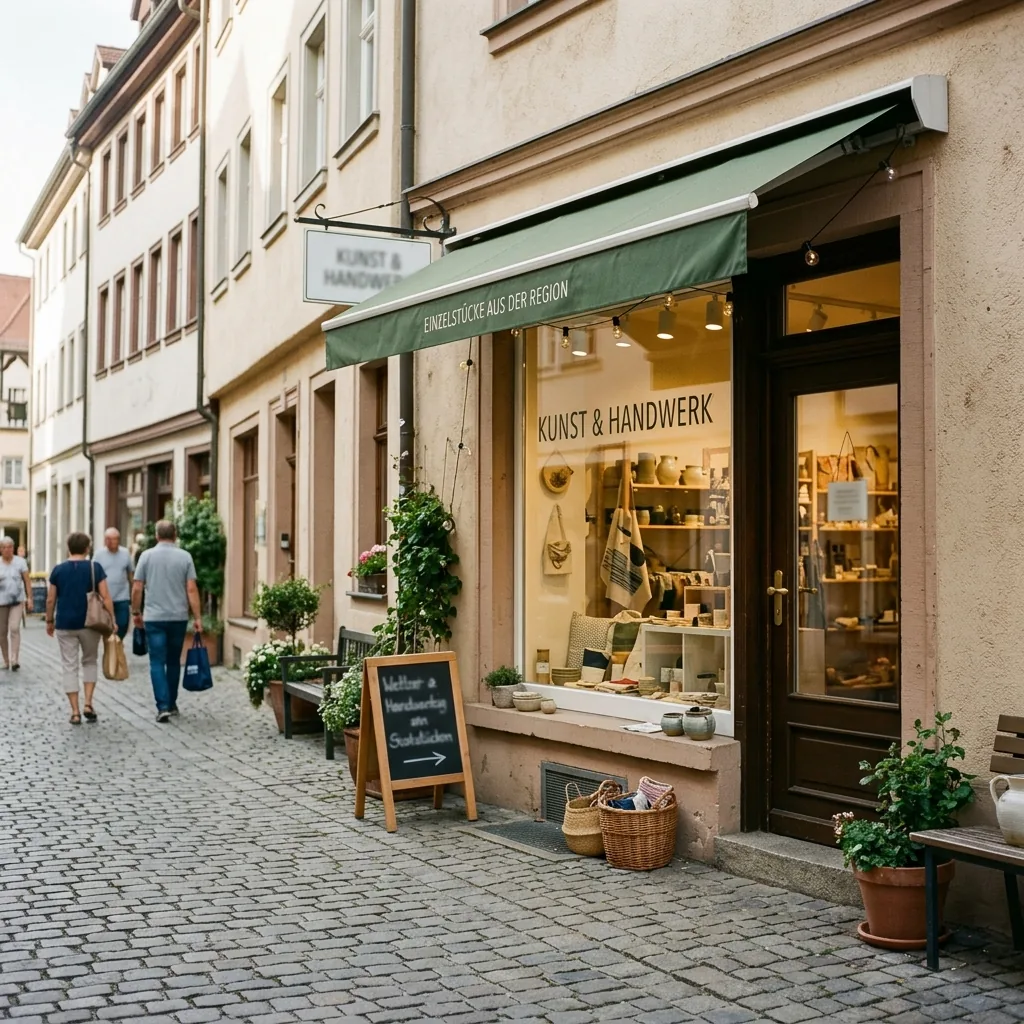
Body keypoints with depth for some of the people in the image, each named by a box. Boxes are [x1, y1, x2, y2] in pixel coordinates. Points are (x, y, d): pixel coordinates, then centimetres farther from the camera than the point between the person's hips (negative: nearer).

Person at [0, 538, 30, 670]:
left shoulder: (20, 562, -1)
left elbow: (27, 581, 2)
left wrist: (29, 598, -1)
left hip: (18, 600, -2)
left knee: (14, 628, -15)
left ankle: (14, 660, -15)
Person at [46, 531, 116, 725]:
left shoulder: (58, 569, 1)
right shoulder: (95, 568, -3)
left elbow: (50, 600, 4)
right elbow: (105, 597, -7)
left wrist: (49, 621, 16)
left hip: (65, 624, 0)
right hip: (89, 623, 0)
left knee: (70, 667, 6)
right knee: (90, 662, 18)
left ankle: (75, 712, 5)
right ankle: (88, 704, 7)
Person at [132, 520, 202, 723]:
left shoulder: (147, 556, -1)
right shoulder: (185, 557, -2)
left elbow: (137, 588, -1)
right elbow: (191, 589, -6)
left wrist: (136, 612, 12)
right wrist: (197, 617, -2)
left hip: (154, 618, -1)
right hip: (179, 617, 1)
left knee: (157, 663, -1)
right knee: (174, 662, 15)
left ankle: (163, 706, -12)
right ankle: (172, 704, 23)